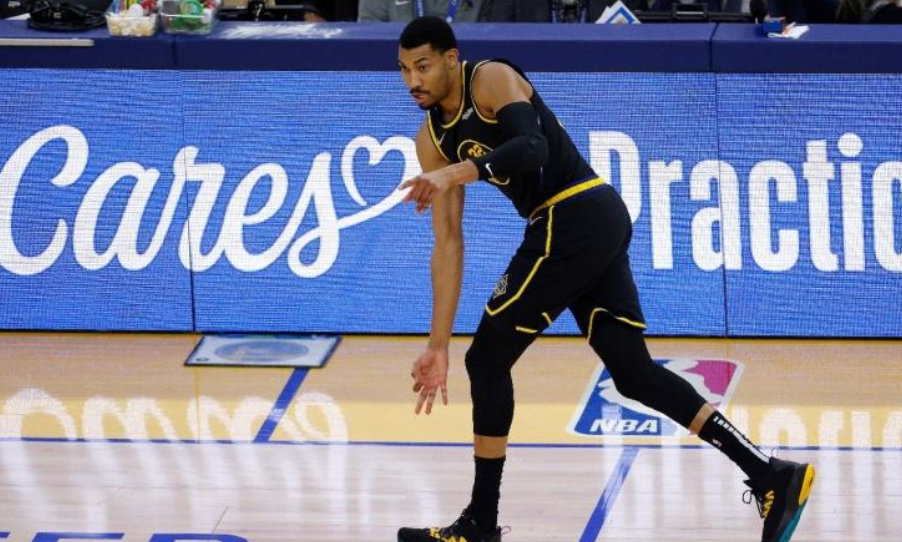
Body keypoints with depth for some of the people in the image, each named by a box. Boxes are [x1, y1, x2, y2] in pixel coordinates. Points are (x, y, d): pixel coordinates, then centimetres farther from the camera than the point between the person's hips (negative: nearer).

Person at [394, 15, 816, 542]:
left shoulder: (491, 79, -9)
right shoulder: (433, 138, 14)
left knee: (488, 359, -3)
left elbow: (533, 147, -28)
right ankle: (772, 476, 6)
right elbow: (448, 244, 14)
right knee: (634, 373, 7)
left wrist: (456, 173, -41)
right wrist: (438, 345, 11)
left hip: (575, 218, -9)